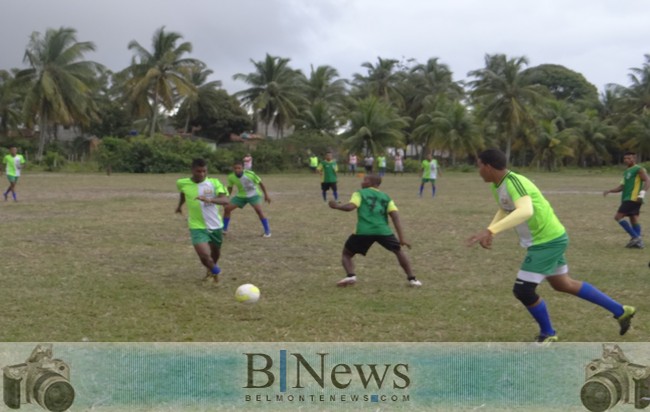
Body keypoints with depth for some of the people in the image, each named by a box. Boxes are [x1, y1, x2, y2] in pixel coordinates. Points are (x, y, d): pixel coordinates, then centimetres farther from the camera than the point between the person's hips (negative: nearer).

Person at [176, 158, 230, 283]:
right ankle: (215, 270, 14)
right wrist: (179, 205, 31)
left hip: (215, 226, 1)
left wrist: (209, 199, -42)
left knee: (216, 253, 21)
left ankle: (211, 270, 55)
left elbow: (226, 200, -26)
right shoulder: (183, 183, -8)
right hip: (197, 227, -1)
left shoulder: (214, 183, -13)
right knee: (205, 255, -20)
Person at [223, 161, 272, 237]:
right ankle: (224, 229, 14)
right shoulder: (231, 177, -16)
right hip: (241, 195, 4)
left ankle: (267, 231, -16)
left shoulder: (250, 174, -27)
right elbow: (230, 188, 4)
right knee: (227, 208, -5)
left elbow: (260, 183, -13)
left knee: (258, 210, -27)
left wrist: (266, 195, -9)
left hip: (253, 194, -4)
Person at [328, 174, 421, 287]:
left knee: (347, 254, 18)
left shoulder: (360, 193, 16)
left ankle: (350, 276, -9)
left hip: (363, 231, -2)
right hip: (383, 231, 2)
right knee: (398, 251, 25)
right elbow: (395, 216, 9)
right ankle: (412, 279, 14)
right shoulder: (386, 197, 23)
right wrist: (401, 237, 6)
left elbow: (350, 207, -3)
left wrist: (336, 206, 16)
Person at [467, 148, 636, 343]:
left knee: (522, 290, -9)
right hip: (550, 238, 10)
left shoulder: (513, 182, -28)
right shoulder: (497, 185, 3)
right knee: (563, 284, 23)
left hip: (548, 241, -10)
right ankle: (620, 311, 33)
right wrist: (489, 232, 5)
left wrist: (490, 231, -54)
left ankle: (548, 334, 16)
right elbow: (504, 210, 23)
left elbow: (526, 211, -47)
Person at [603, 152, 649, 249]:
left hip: (633, 199, -9)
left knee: (618, 217, -12)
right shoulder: (627, 172, 20)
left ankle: (635, 237, -12)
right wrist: (609, 191, 8)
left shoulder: (639, 169, -7)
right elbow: (622, 186, 21)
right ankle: (638, 242, 5)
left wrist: (641, 194, -27)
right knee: (634, 220, 6)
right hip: (627, 199, 9)